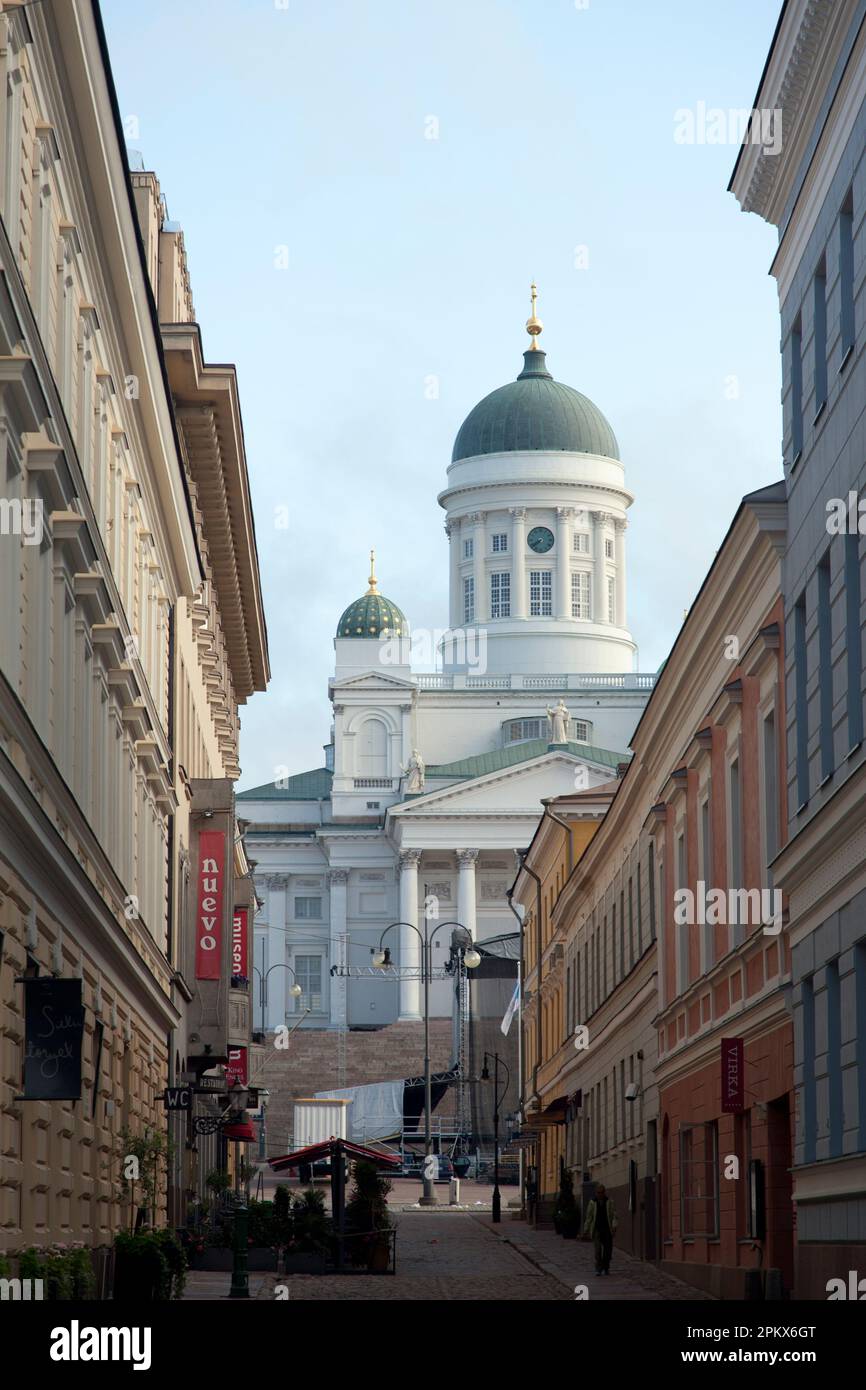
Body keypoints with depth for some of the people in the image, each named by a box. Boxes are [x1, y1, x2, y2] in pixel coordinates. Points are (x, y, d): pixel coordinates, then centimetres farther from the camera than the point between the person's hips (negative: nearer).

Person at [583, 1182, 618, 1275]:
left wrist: (614, 1225, -21)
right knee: (598, 1248, -13)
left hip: (607, 1229, 1)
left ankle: (606, 1267, 25)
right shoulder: (593, 1202, 3)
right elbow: (588, 1216, 8)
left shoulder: (609, 1201, 2)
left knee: (608, 1250, 6)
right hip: (597, 1229, -1)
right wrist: (585, 1230, 10)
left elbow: (614, 1213, -5)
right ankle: (598, 1269, -12)